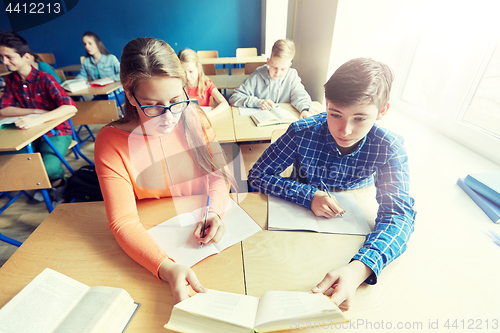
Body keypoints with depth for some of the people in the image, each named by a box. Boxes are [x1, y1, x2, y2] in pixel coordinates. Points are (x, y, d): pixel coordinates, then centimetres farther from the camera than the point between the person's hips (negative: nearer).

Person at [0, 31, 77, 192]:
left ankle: (58, 180, 8)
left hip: (56, 131, -6)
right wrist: (36, 111, -17)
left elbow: (71, 107, -29)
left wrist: (38, 119, -41)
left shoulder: (44, 79, -14)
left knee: (48, 169, -28)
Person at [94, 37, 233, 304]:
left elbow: (218, 172, 0)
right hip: (152, 244, -2)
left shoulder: (194, 117, -6)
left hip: (200, 233, 3)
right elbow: (123, 221, -17)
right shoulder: (110, 142, -14)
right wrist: (167, 268, -34)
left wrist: (214, 212, -20)